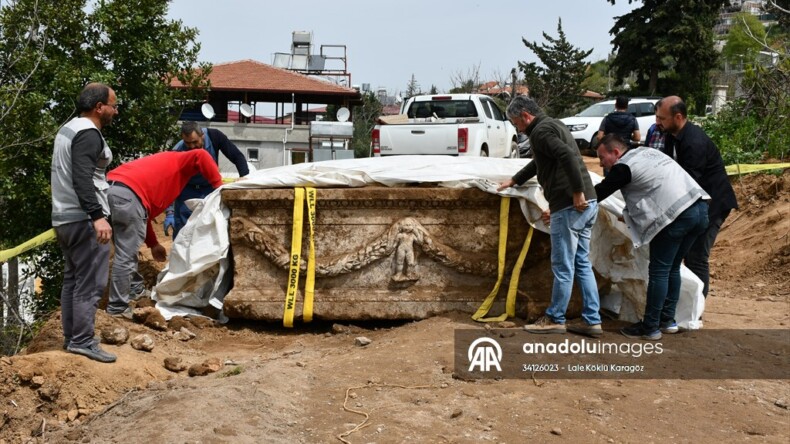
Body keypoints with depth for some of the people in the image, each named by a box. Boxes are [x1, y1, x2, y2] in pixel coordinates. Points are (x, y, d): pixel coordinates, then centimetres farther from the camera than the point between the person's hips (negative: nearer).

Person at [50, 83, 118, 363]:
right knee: (90, 284, -7)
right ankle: (82, 341, -6)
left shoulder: (68, 129, 18)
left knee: (72, 280, 14)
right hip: (84, 220, -10)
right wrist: (97, 217, -34)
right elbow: (82, 179, -26)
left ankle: (71, 337, 19)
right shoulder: (88, 134, -14)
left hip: (64, 218, 11)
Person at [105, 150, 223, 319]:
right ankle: (118, 307, 3)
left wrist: (153, 243, 37)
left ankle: (135, 291, 34)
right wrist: (218, 186, 1)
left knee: (126, 250, 22)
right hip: (127, 194, -9)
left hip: (110, 189, 9)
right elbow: (201, 156, -7)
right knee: (126, 255, -2)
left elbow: (143, 213, 37)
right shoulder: (179, 161, 18)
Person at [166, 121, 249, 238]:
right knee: (182, 229, -6)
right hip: (187, 189, -2)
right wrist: (169, 212, -31)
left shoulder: (214, 136, -26)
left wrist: (245, 177, -36)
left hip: (210, 188, 2)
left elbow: (237, 156, -19)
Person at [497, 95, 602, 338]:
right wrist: (513, 180, 45)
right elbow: (539, 162, 37)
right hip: (587, 204, 10)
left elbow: (568, 156, -25)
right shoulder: (553, 126, 23)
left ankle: (555, 319, 10)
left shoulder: (540, 131, -9)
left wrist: (577, 192, -24)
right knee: (582, 264, 12)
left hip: (570, 206, -10)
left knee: (563, 267, 0)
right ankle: (591, 320, 15)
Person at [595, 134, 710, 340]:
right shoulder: (646, 151, 22)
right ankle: (668, 320, 26)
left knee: (659, 271, -1)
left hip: (676, 215, -9)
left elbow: (598, 193, 0)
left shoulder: (624, 167, -3)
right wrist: (630, 214, 34)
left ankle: (650, 328, 5)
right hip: (700, 208, 9)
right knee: (672, 268, 18)